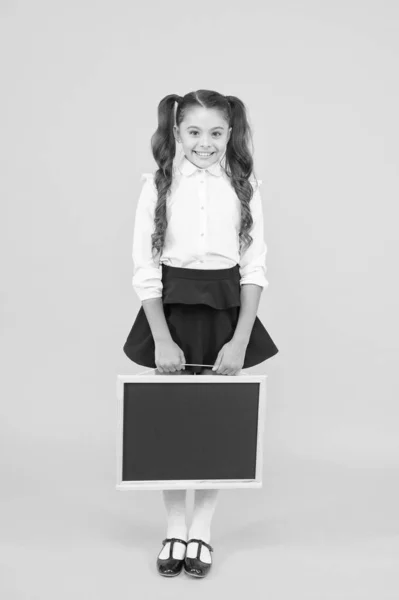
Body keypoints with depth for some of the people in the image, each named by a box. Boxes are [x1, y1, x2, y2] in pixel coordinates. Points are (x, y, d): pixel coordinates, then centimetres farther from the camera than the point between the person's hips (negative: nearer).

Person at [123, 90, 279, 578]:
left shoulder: (244, 186, 0)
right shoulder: (158, 186, -2)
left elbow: (254, 268, -1)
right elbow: (145, 269, -4)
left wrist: (240, 340, -10)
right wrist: (161, 339, -11)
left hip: (226, 310, 1)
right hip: (170, 308, 0)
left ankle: (201, 530, 22)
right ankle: (174, 529, 22)